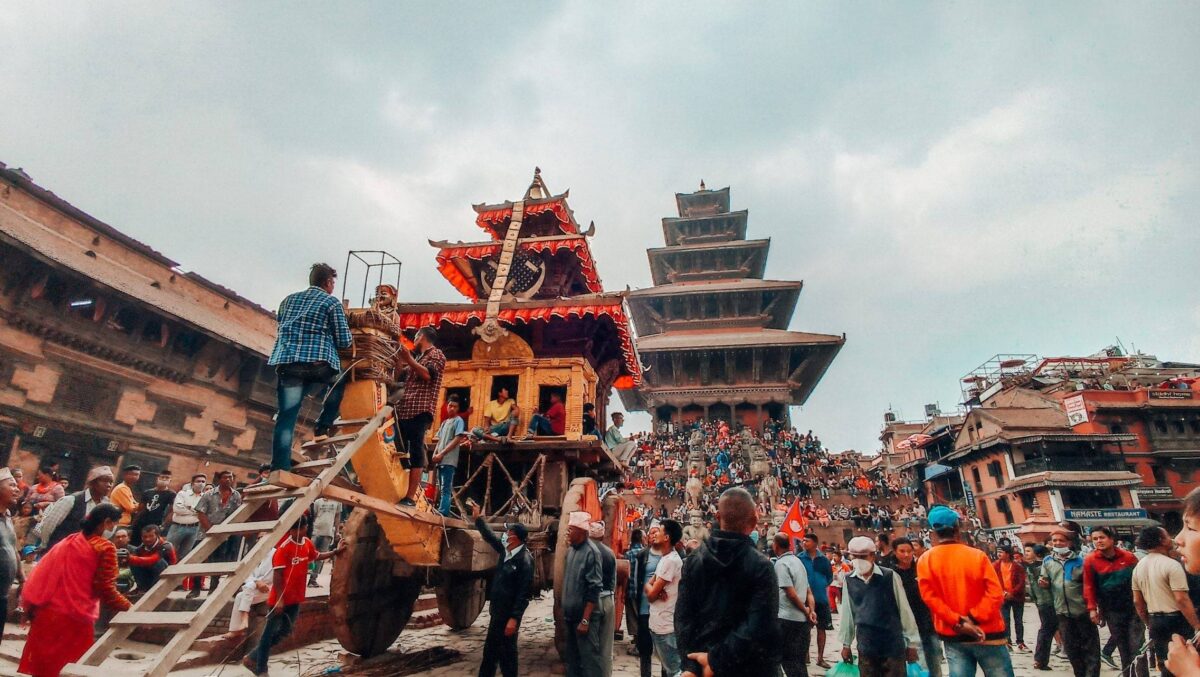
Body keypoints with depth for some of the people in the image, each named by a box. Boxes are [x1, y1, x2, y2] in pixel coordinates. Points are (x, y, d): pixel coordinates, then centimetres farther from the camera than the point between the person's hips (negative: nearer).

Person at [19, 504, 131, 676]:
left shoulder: (68, 540, 9)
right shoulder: (105, 548, -11)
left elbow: (41, 573, 11)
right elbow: (106, 589, -12)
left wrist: (30, 605, 18)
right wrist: (129, 607, 0)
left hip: (46, 613, 7)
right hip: (75, 618, -6)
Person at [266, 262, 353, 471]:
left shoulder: (289, 299, 23)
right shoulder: (332, 302, 7)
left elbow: (280, 324, 35)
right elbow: (345, 342, 3)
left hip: (286, 362, 4)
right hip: (318, 361, -3)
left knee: (286, 418, -1)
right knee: (340, 382, 28)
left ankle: (280, 469, -12)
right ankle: (322, 426, 17)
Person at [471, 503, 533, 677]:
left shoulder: (525, 560, -22)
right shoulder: (507, 552, 3)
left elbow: (524, 593, -22)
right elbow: (491, 537, 17)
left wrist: (514, 618, -23)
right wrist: (478, 518, 17)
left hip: (508, 615, -9)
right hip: (498, 612, 9)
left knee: (506, 652, 5)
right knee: (490, 650, 20)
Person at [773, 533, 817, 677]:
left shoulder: (781, 563, -13)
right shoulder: (798, 561, 14)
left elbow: (791, 593, -19)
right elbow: (808, 591, 14)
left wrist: (805, 610, -7)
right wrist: (811, 610, 4)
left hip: (787, 619, -8)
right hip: (803, 620, 8)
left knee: (788, 661, 4)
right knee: (800, 662, 14)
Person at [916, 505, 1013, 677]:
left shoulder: (925, 560, -2)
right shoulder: (977, 555, -6)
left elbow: (929, 597, -9)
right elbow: (995, 594, -12)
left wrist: (958, 622, -9)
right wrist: (973, 617, -12)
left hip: (952, 637, 2)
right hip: (987, 633, -1)